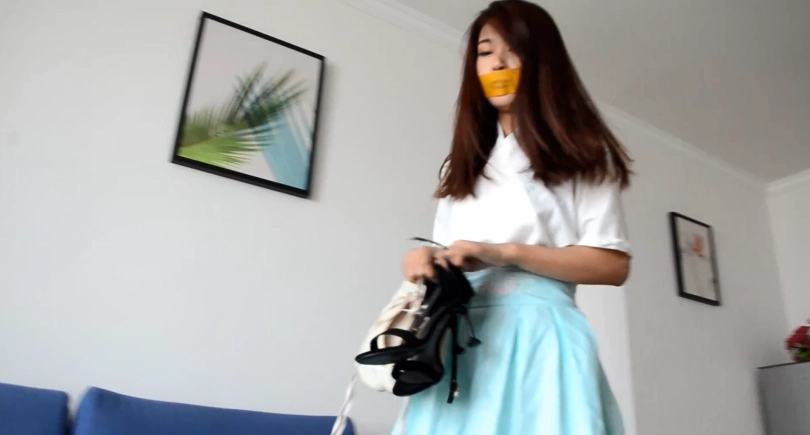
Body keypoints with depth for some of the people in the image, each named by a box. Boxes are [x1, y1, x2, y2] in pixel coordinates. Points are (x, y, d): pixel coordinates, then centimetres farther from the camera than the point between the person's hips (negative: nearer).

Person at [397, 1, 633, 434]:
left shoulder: (580, 153, 7)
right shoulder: (462, 165, 21)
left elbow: (613, 264, -3)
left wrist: (506, 253, -14)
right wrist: (428, 262, -3)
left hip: (538, 335, -4)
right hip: (459, 340, 4)